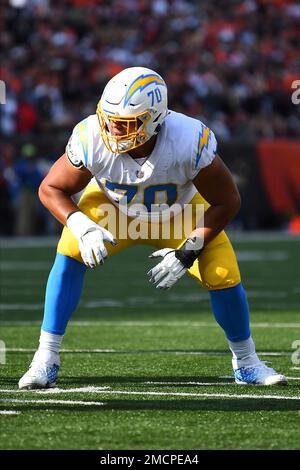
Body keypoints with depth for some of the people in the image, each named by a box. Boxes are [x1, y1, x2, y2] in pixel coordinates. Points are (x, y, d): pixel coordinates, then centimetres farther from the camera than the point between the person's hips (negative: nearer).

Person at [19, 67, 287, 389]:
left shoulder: (190, 142, -38)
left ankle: (245, 363, 14)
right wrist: (82, 228, -34)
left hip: (181, 213, 0)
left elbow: (226, 202, -23)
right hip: (112, 206, 0)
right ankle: (46, 360, -14)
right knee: (71, 254, -23)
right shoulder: (91, 140, -36)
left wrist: (187, 252, -27)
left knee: (223, 275, -13)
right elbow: (51, 189, -18)